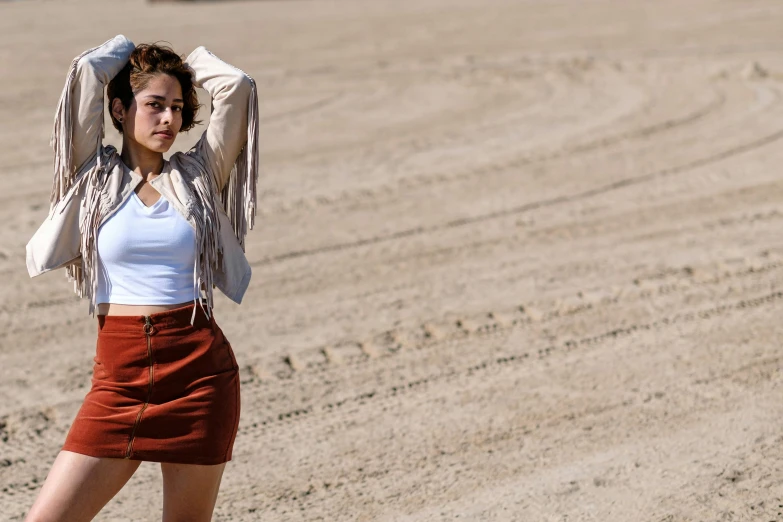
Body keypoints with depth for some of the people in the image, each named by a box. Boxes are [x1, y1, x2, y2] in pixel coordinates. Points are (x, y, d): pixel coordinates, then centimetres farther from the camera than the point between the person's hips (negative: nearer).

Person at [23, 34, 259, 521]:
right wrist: (124, 51, 16)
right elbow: (85, 75, -3)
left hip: (199, 370, 0)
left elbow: (236, 85, 0)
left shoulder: (199, 175, 8)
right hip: (119, 374, 0)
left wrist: (192, 62, 17)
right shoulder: (95, 174, 6)